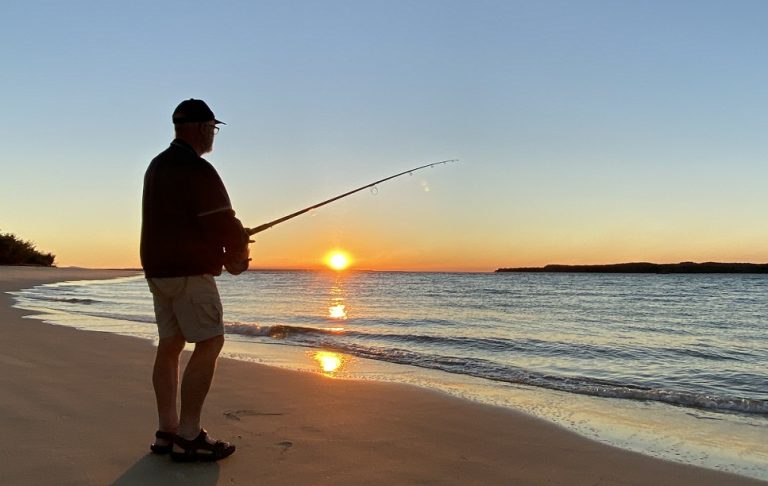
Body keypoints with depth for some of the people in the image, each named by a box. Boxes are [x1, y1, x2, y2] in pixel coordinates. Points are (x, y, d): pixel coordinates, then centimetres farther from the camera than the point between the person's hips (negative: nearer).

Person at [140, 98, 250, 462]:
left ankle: (167, 431, 16)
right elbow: (222, 221, -18)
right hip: (189, 271, -10)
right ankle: (188, 437, -7)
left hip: (158, 268, 10)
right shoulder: (197, 170, -15)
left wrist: (223, 252, 15)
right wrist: (238, 254, 2)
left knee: (169, 345, 11)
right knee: (209, 344, -7)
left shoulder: (158, 165, 16)